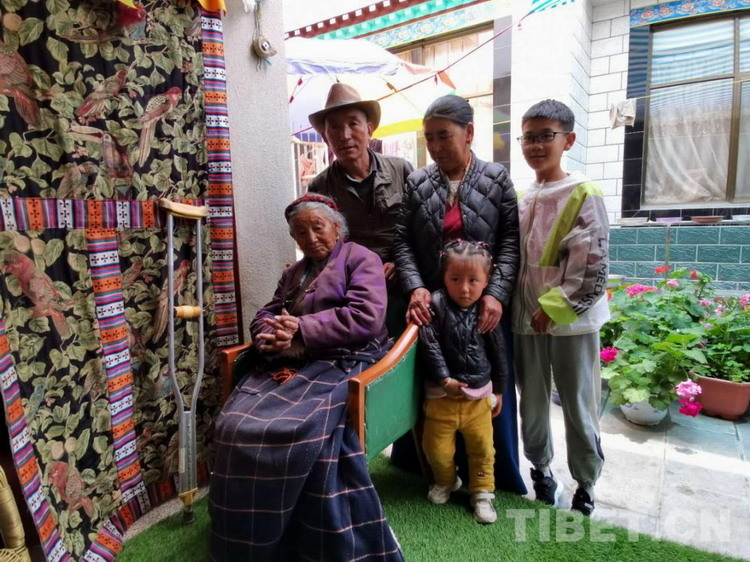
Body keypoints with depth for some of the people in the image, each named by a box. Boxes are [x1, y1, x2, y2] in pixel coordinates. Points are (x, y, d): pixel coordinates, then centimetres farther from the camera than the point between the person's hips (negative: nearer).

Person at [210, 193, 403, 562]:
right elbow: (265, 315, 19)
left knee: (306, 430, -34)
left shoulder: (361, 259, 6)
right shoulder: (293, 273, 29)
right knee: (236, 425, -20)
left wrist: (301, 329, -13)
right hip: (288, 364, 6)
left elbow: (365, 318, -10)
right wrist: (271, 335, -7)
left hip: (341, 363, -6)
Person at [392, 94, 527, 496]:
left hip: (484, 305, -1)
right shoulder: (417, 183, 4)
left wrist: (496, 294, -17)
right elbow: (401, 241, -1)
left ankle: (492, 477, 32)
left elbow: (511, 241, -5)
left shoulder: (497, 179, 1)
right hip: (432, 305, 1)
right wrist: (415, 287, -17)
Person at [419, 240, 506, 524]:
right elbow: (430, 346, -16)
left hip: (479, 395, 2)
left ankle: (482, 492, 35)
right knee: (437, 448, 13)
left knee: (482, 448, 13)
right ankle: (446, 480, 42)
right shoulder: (435, 305, -14)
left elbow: (498, 353, 5)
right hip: (442, 395, -1)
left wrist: (499, 390, 9)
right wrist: (445, 379, -20)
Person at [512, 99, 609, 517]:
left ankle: (586, 483, 31)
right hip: (527, 318, 5)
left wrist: (553, 309, -14)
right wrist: (525, 308, 1)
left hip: (572, 320, -4)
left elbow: (593, 269, -13)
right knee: (532, 402, 16)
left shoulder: (584, 196, -8)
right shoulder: (520, 199, 7)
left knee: (579, 407, 9)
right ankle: (541, 467, 38)